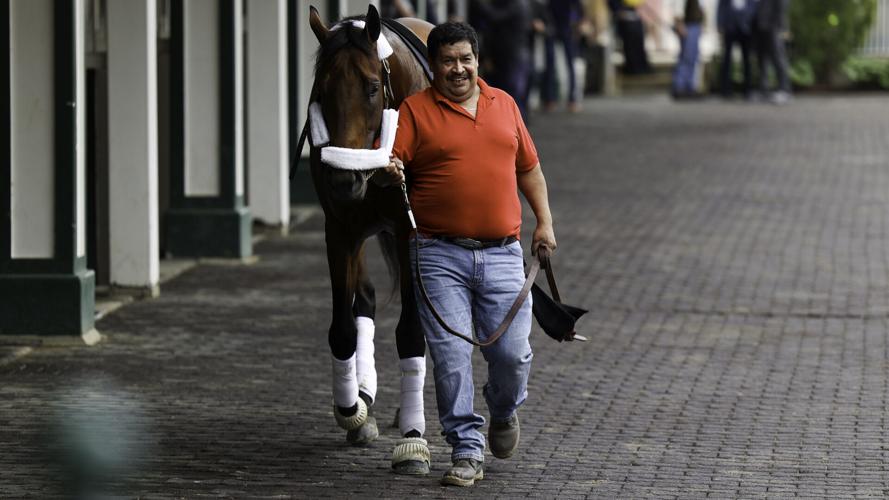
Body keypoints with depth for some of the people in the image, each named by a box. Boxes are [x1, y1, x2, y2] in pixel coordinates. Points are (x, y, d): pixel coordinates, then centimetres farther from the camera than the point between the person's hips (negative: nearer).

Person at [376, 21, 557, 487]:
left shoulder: (504, 104, 13)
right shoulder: (414, 110, 1)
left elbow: (529, 167, 22)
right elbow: (388, 162, -8)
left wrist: (544, 222, 16)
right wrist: (389, 171, -31)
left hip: (502, 255, 2)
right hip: (440, 256, -2)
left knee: (512, 353, -1)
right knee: (451, 357, -6)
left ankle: (504, 411, 31)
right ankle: (466, 450, 3)